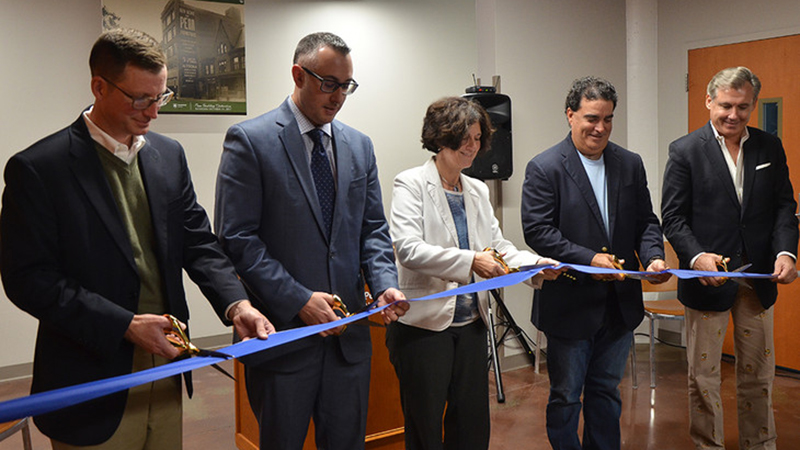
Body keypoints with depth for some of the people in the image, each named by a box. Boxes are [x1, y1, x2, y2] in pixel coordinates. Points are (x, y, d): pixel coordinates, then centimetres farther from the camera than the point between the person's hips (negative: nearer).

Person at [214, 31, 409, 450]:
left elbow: (373, 229, 11)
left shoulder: (359, 145, 10)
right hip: (282, 331, -4)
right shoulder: (249, 140, -7)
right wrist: (298, 300, -18)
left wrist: (384, 284, -7)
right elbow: (236, 239, -12)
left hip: (348, 331, 5)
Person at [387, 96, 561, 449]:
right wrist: (469, 262, -29)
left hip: (471, 324, 6)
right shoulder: (412, 184, -7)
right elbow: (407, 248, -20)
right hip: (424, 324, -6)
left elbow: (498, 246, 11)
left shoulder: (478, 191, 13)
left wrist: (537, 264, -7)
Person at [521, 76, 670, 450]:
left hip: (620, 304, 5)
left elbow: (645, 221, 9)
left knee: (606, 392, 19)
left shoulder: (630, 164, 7)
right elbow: (537, 230, -15)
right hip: (569, 305, -5)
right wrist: (588, 259, -24)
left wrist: (653, 256, -11)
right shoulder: (544, 168, -10)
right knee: (565, 397, 10)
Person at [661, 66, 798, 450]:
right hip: (707, 276, -3)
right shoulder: (685, 151, -5)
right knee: (703, 376, 8)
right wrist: (696, 257, -24)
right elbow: (673, 217, -8)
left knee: (758, 374, 16)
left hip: (758, 278, 4)